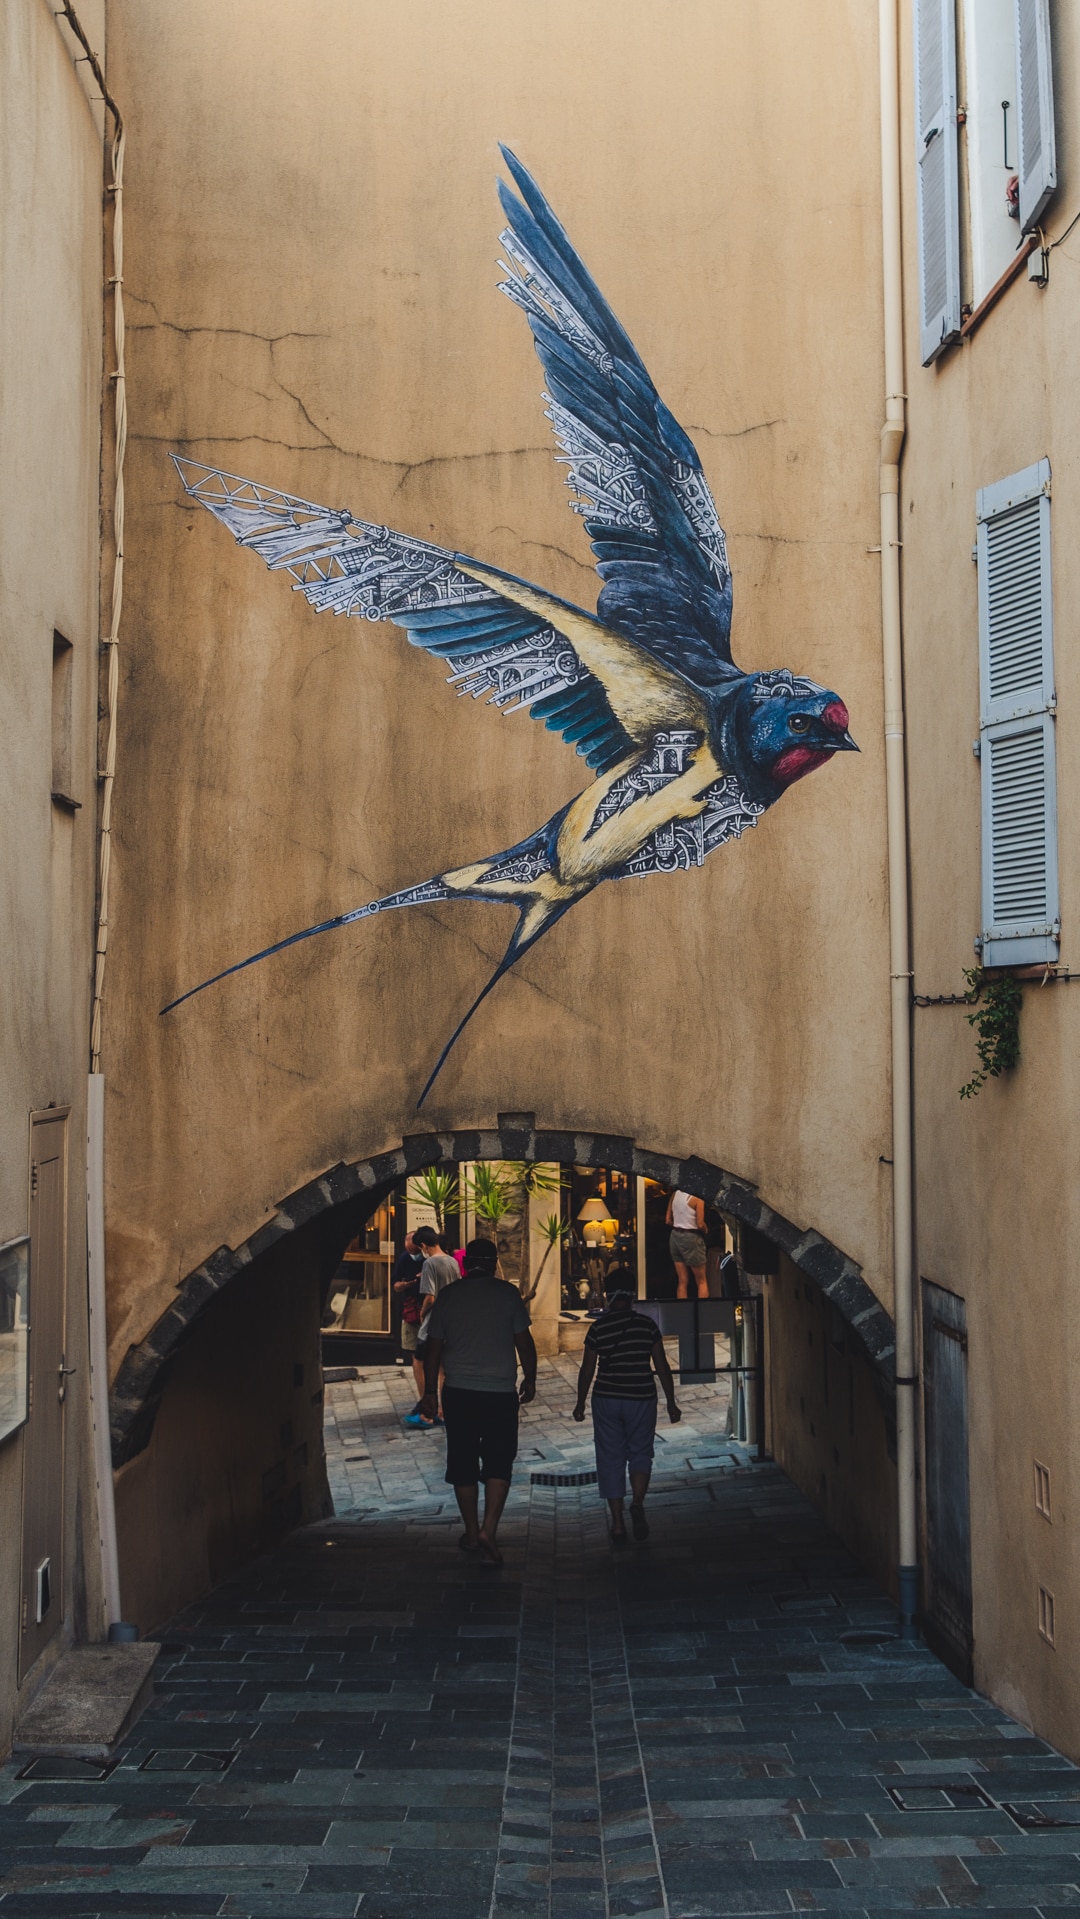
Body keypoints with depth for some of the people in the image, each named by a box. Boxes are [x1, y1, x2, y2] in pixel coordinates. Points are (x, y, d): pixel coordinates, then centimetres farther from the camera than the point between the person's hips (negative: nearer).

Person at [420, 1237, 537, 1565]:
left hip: (458, 1393, 2)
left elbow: (433, 1348, 5)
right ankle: (488, 1531, -10)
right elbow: (524, 1341, 0)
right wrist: (529, 1379, 14)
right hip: (500, 1393, -1)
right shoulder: (507, 1294, -3)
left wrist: (430, 1392, 14)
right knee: (498, 1464, 4)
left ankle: (472, 1534, 20)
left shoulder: (447, 1296, 2)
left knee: (462, 1465, 12)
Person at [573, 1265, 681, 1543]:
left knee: (610, 1459, 8)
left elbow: (587, 1370, 2)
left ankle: (618, 1524, 7)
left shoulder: (598, 1328, -4)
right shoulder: (647, 1324, -3)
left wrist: (580, 1404, 15)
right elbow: (662, 1367, 0)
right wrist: (671, 1403, 8)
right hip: (641, 1399, 0)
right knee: (640, 1453, 15)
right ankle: (637, 1504, -10)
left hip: (607, 1400, 0)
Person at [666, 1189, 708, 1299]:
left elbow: (668, 1221, 6)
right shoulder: (697, 1199, -14)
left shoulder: (675, 1195, 4)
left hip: (675, 1236, 6)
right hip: (691, 1237, -6)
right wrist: (705, 1230, 5)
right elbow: (700, 1224, -15)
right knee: (702, 1281, 6)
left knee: (683, 1282, 10)